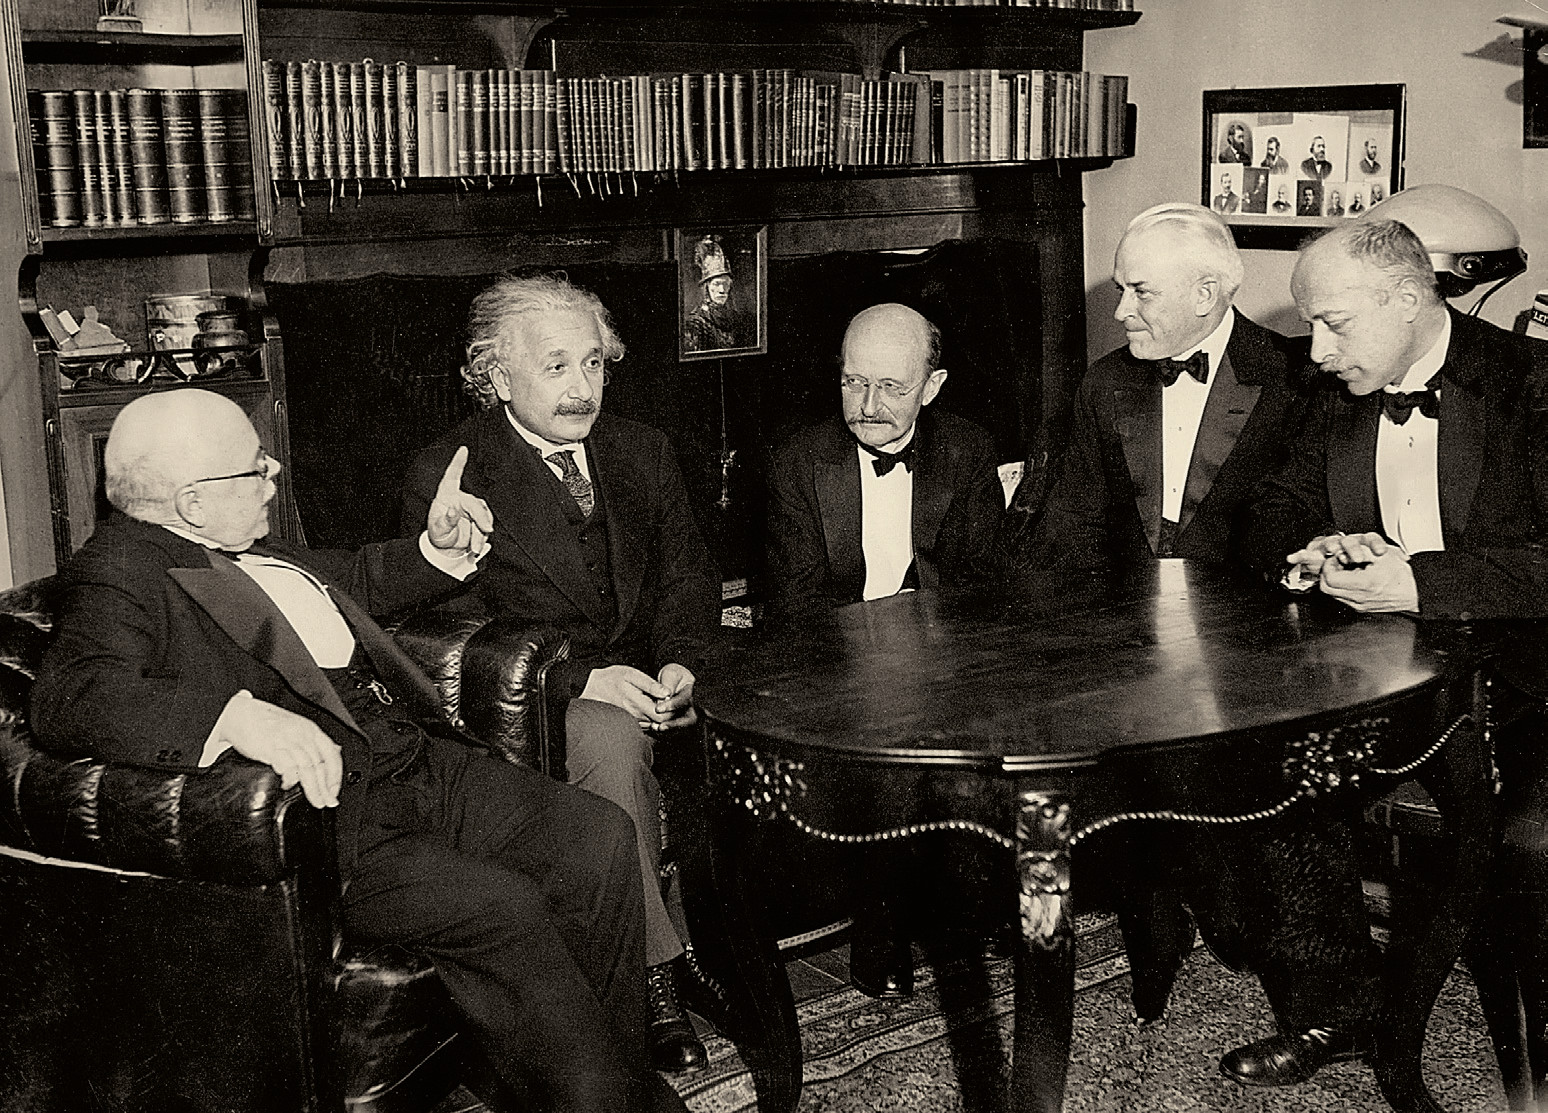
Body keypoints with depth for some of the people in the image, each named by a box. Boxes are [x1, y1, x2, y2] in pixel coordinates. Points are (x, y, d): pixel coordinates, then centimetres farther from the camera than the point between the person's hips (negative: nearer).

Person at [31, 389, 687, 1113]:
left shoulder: (243, 547, 18)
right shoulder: (119, 571, -9)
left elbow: (354, 578, 35)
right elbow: (67, 697, -28)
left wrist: (437, 547, 15)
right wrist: (240, 714, -41)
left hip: (414, 758, 9)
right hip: (321, 811, -9)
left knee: (599, 837, -4)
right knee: (503, 909, -25)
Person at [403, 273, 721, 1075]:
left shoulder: (641, 451, 11)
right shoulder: (445, 475, -5)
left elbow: (688, 575, 12)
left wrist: (679, 664, -10)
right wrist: (579, 677, -22)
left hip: (647, 678, 5)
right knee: (615, 743, -35)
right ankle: (654, 974, -24)